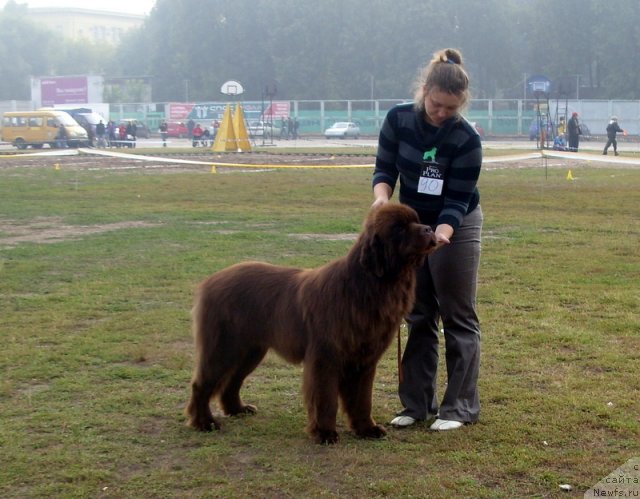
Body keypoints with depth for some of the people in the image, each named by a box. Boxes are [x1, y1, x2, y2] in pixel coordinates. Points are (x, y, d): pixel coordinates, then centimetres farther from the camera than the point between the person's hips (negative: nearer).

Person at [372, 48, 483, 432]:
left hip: (455, 228, -4)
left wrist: (440, 237, -38)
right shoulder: (398, 120, -13)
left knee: (458, 318, 0)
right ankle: (418, 403, 16)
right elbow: (385, 169, -5)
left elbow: (457, 200, -21)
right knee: (418, 318, 9)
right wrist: (382, 195, -27)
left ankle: (461, 407, 7)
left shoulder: (467, 139, -23)